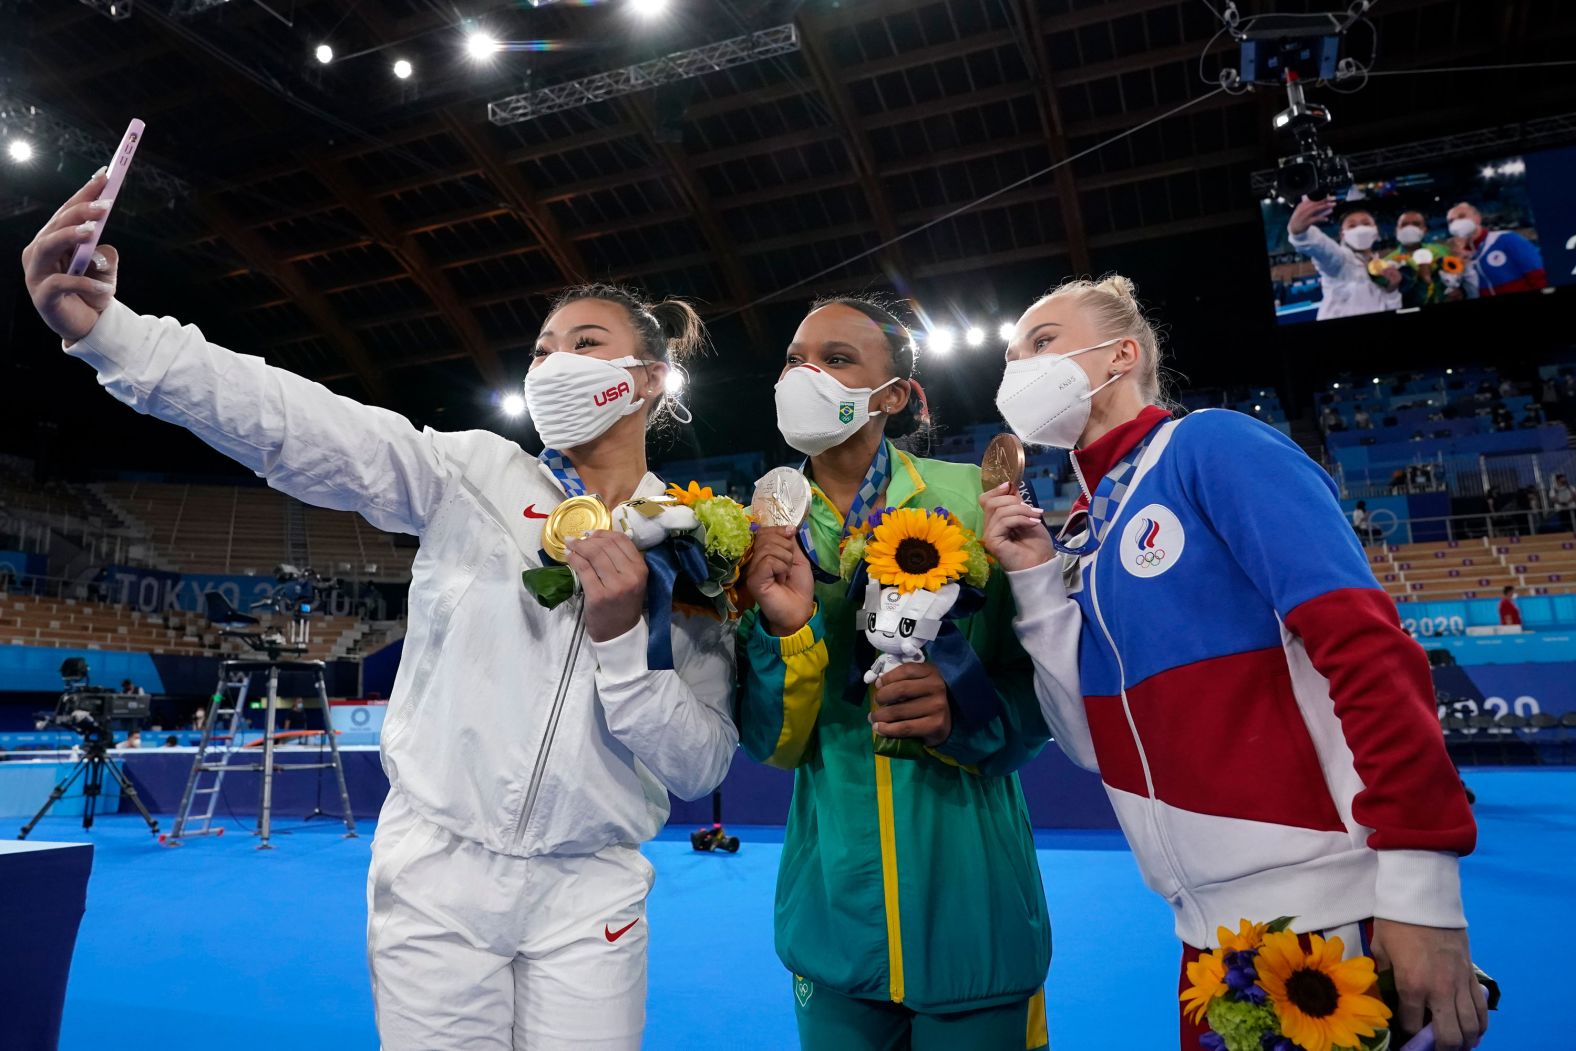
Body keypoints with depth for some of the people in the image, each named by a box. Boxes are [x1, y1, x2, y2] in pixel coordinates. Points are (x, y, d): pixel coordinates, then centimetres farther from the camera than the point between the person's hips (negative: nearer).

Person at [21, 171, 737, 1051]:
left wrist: (620, 635, -21)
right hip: (435, 878, 0)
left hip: (587, 899, 0)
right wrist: (110, 331, -29)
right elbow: (304, 427, -17)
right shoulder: (474, 474, -2)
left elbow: (702, 766, -8)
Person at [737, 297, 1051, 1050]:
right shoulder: (764, 535, 0)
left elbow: (1040, 686, -3)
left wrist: (968, 712, -24)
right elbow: (774, 745, -2)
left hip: (972, 899, -2)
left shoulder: (970, 497, -7)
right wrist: (786, 628, -19)